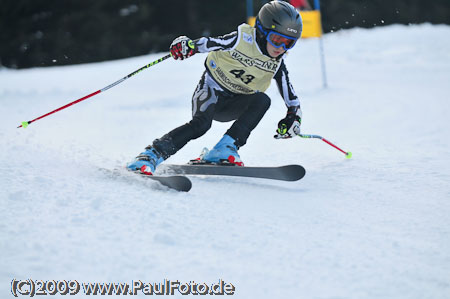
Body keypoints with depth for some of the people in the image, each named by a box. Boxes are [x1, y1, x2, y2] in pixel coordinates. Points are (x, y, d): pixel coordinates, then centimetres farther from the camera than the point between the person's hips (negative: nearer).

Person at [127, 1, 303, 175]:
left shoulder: (276, 62, -4)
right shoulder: (242, 39, -19)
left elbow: (289, 92, 6)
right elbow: (209, 43, -24)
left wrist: (294, 115, -5)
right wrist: (187, 46, -43)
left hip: (235, 105, 5)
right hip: (212, 89, -5)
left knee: (262, 100, -25)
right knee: (201, 123, -32)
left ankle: (226, 148, -29)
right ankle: (152, 155, -30)